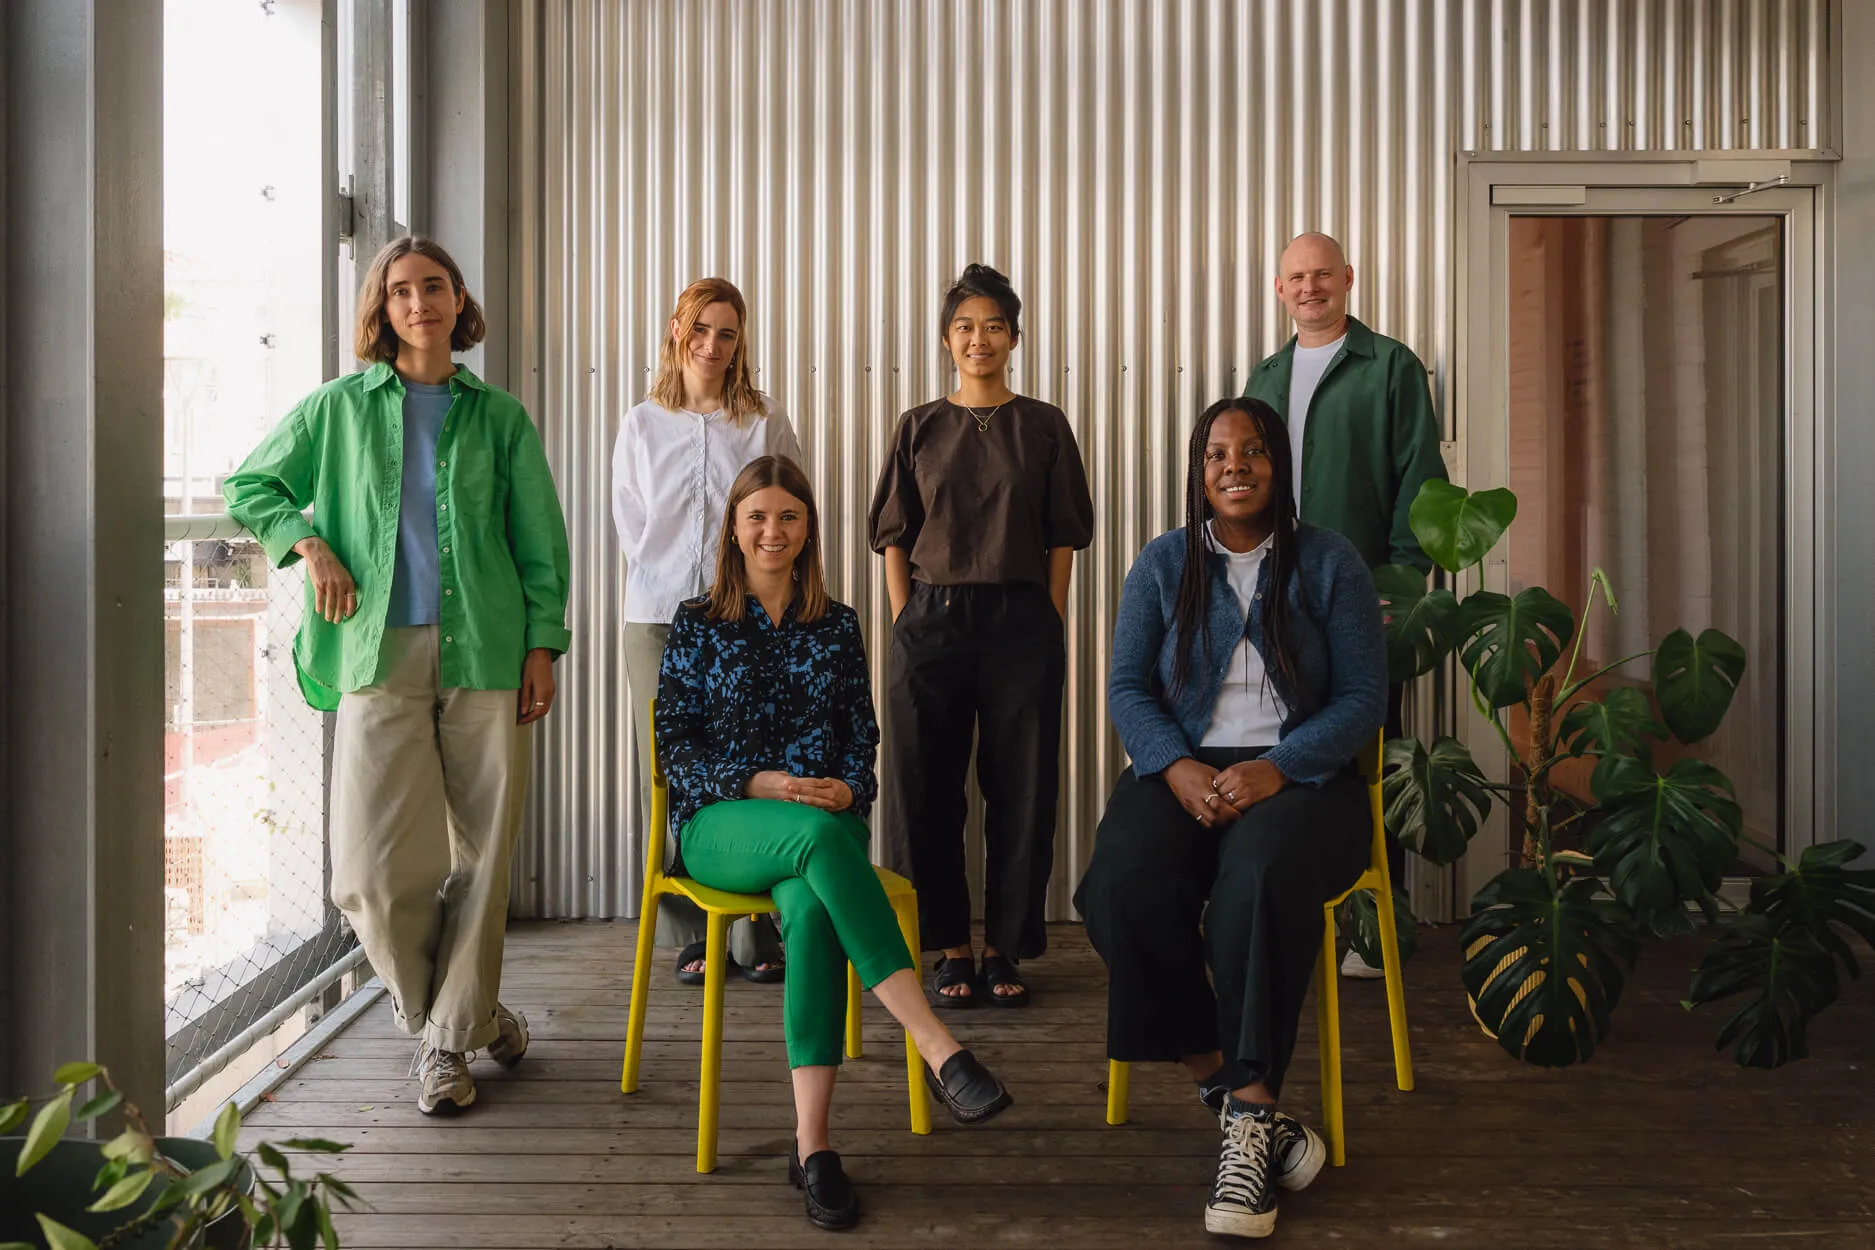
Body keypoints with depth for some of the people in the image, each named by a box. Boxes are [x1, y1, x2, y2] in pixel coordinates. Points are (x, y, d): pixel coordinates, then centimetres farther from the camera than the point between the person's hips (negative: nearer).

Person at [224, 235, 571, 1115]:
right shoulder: (340, 407, 10)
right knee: (375, 869, -6)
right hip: (380, 654, 0)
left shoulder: (500, 417, 10)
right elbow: (248, 487, 18)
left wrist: (543, 643, 1)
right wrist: (309, 546, 1)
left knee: (481, 852, 1)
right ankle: (464, 1008, 18)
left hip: (483, 652, 0)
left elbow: (540, 540, 9)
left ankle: (449, 1037, 17)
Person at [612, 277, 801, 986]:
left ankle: (758, 935, 0)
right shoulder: (642, 424, 14)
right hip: (658, 616, 2)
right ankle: (691, 935, 8)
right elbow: (630, 522, 14)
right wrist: (668, 582, 3)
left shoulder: (765, 423, 8)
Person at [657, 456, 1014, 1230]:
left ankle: (812, 1141, -40)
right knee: (820, 839, -39)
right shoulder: (697, 624, 10)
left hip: (824, 818, 2)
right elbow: (676, 746, 3)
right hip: (720, 826, -2)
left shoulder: (837, 627, 15)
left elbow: (862, 740, 14)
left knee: (811, 909, -36)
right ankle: (939, 1050, -45)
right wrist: (762, 783, -14)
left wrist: (847, 791, -10)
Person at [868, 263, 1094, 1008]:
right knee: (926, 786, 1)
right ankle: (949, 948, 13)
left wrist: (1049, 625, -1)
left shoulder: (1044, 427, 6)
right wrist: (904, 625, 0)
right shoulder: (920, 429, 8)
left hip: (1020, 620, -1)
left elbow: (1064, 536, 6)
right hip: (931, 619, 1)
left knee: (1022, 789, 1)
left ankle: (1006, 949, 13)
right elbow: (894, 536, 8)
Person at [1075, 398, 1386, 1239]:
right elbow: (1127, 687, 7)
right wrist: (1177, 767, -14)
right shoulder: (1162, 565, 13)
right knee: (1124, 882, -30)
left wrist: (1277, 768, -16)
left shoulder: (1330, 563, 7)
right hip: (1182, 769, 2)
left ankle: (1245, 1111, -30)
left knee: (1262, 875, -37)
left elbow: (1364, 697, 1)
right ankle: (1246, 1103, -22)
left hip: (1298, 774, -2)